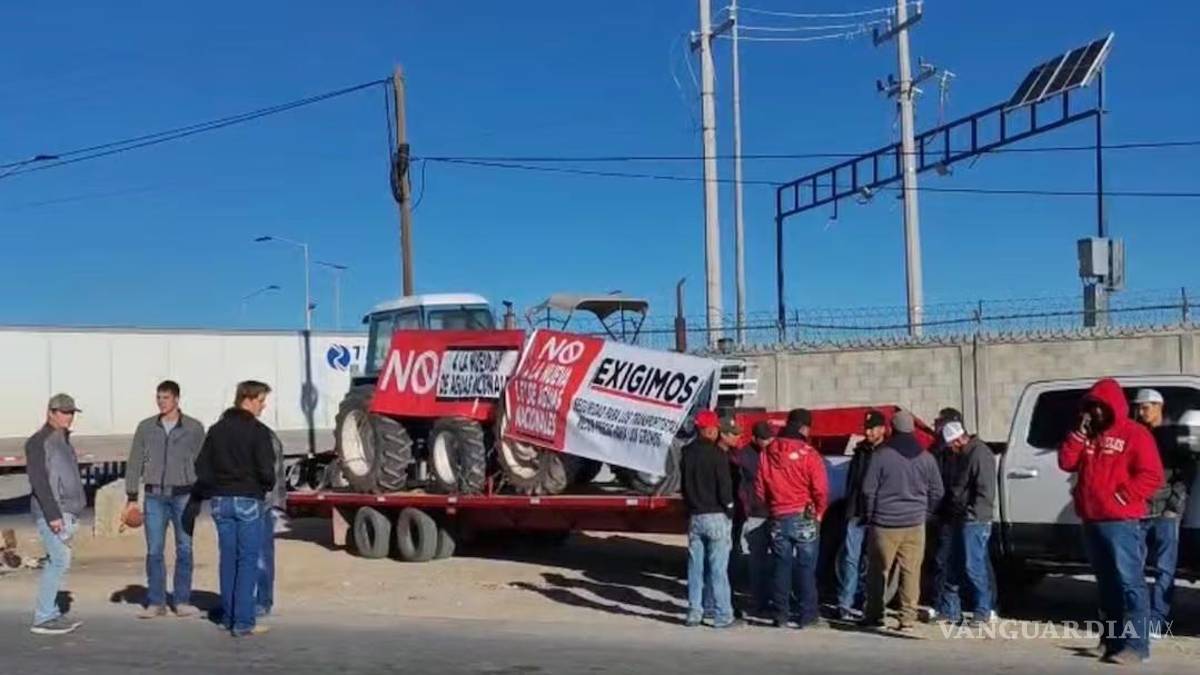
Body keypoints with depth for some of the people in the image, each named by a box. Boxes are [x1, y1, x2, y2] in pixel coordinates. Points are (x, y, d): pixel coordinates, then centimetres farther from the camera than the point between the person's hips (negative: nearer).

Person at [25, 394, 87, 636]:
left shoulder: (63, 441, 18)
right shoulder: (39, 442, -9)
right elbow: (39, 481, -17)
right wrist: (52, 514, -22)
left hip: (67, 512, 9)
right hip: (51, 512, -9)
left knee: (57, 562, 10)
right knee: (60, 561, -14)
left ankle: (51, 614, 15)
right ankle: (42, 619, -11)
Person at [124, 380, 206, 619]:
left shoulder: (194, 428, 0)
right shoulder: (146, 427, 5)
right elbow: (135, 462, 7)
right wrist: (132, 497, 2)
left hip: (183, 495, -1)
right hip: (155, 496, 1)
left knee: (184, 549, 1)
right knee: (154, 550, 2)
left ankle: (182, 601, 9)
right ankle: (156, 603, 9)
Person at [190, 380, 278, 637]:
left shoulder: (216, 430, 10)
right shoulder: (258, 431, -10)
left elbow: (201, 467, 9)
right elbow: (266, 470, -14)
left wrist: (214, 490, 16)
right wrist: (266, 487, 6)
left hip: (221, 501, 6)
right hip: (248, 500, -6)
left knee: (228, 559, 13)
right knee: (248, 560, -2)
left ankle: (227, 617, 17)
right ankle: (243, 622, -5)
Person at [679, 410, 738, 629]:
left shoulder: (687, 453, 8)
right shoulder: (716, 454, -13)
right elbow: (724, 487, -14)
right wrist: (729, 509, -1)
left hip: (694, 517, 6)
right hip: (716, 517, -6)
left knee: (695, 567, 10)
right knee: (718, 569, -3)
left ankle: (694, 613, 13)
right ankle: (722, 616, 0)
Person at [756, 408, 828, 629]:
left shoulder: (768, 454, 2)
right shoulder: (808, 454, -12)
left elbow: (760, 488, 7)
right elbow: (821, 490, -13)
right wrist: (819, 513, 3)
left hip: (778, 519, 4)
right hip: (804, 518, -4)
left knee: (782, 567, 10)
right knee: (806, 567, 4)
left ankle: (781, 615, 12)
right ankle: (807, 615, 6)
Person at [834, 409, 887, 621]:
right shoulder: (860, 451, 13)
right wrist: (849, 507, 10)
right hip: (856, 514, 3)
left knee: (869, 562, 4)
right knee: (850, 557, -3)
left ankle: (860, 602, 12)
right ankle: (845, 603, -2)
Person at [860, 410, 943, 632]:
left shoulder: (881, 455, -8)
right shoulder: (926, 458, 4)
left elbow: (868, 489, -7)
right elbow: (937, 492, 9)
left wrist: (870, 516, 5)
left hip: (884, 524, -3)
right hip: (915, 524, 3)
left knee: (878, 571, 8)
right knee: (911, 572, 5)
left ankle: (873, 616, 13)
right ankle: (908, 619, 3)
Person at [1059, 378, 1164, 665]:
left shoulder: (1135, 434, -5)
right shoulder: (1088, 434, 17)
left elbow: (1152, 477, -11)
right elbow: (1066, 463, 7)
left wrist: (1123, 495, -17)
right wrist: (1079, 432, -1)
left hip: (1122, 523, -7)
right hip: (1091, 522, 7)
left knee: (1129, 582, -9)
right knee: (1106, 583, 14)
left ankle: (1135, 644, -10)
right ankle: (1111, 638, 23)